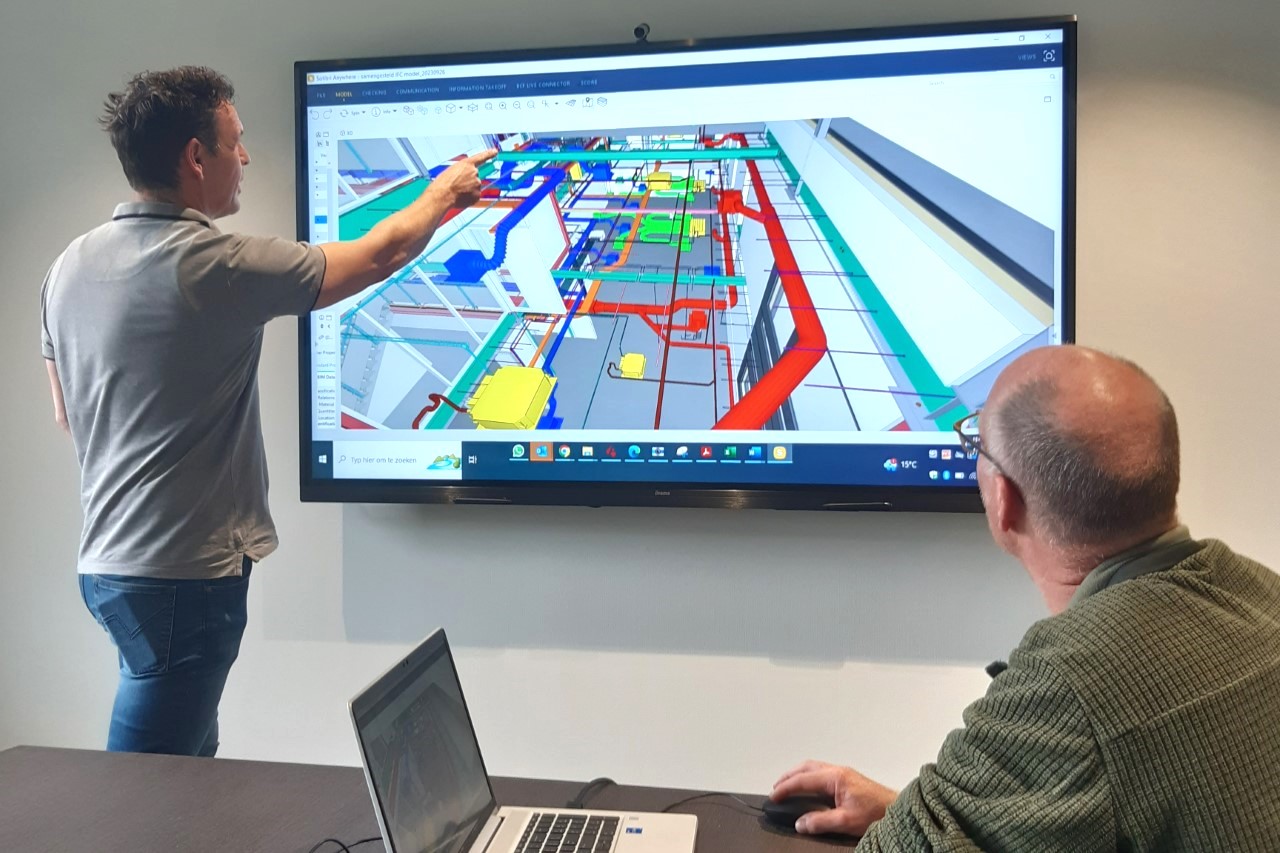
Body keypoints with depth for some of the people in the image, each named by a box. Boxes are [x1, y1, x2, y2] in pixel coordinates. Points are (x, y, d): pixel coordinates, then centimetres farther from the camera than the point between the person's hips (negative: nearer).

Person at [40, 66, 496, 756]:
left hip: (107, 563, 9)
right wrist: (442, 196, 10)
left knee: (190, 764, 20)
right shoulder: (214, 264, -19)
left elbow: (67, 416, 14)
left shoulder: (70, 267, 5)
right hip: (184, 573, -8)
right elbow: (379, 256, -7)